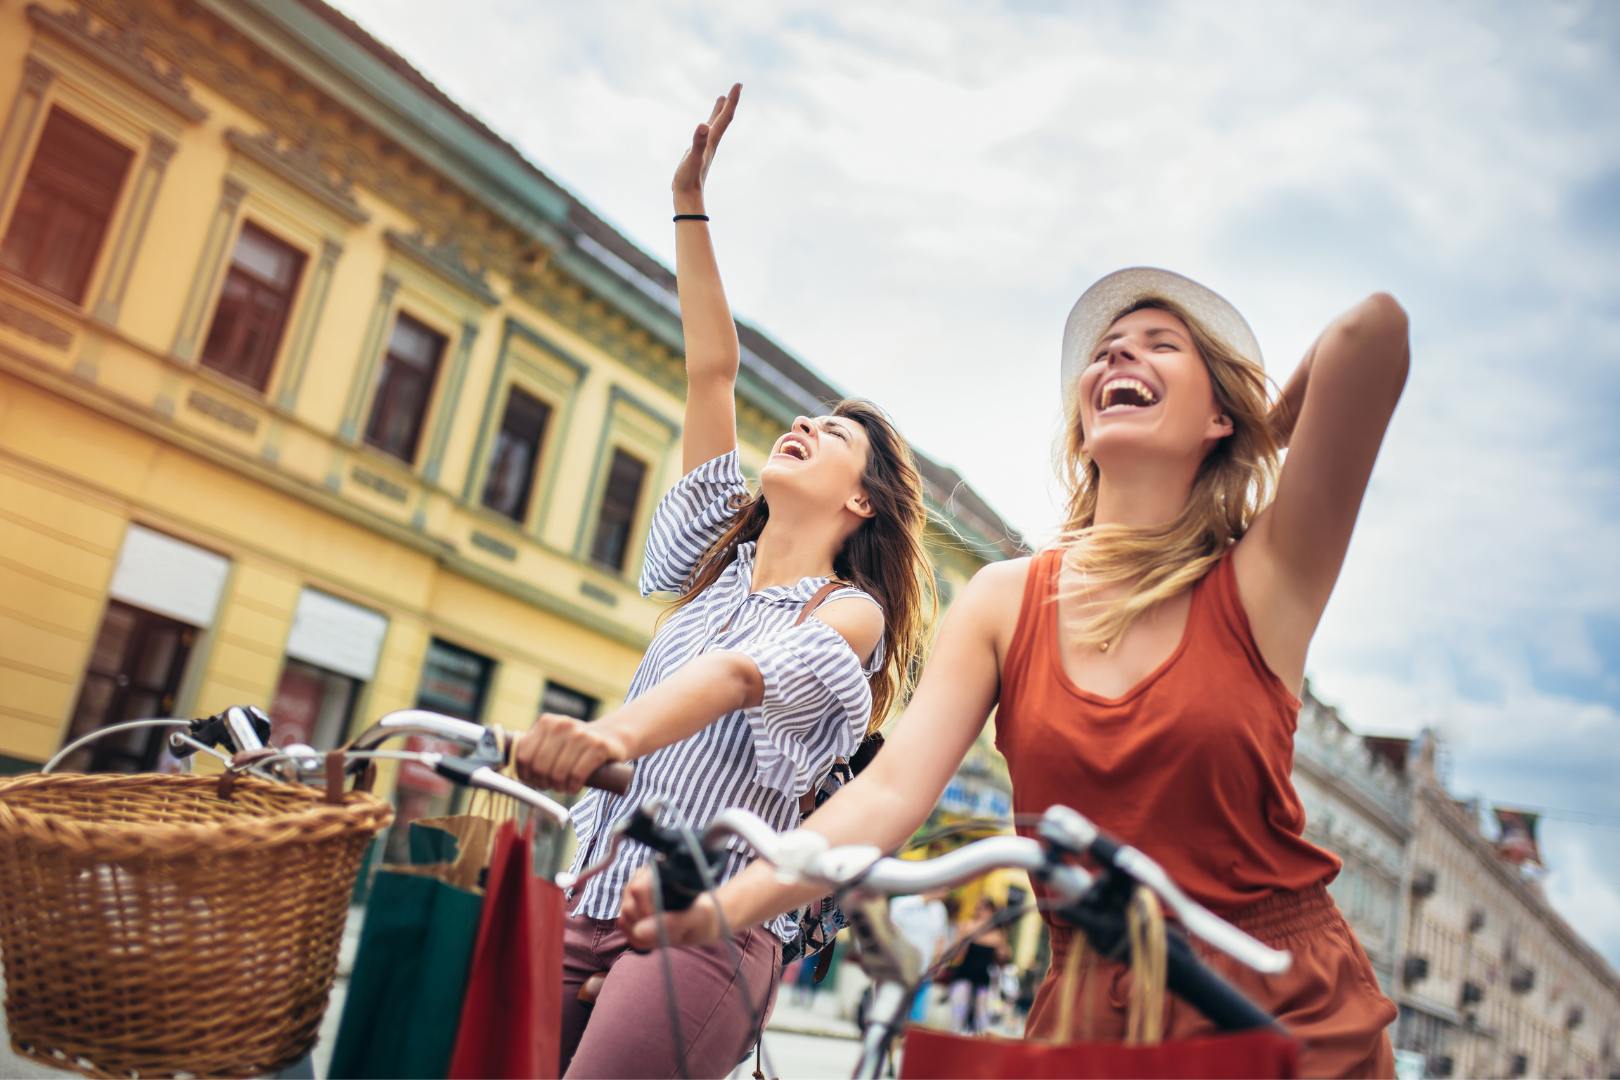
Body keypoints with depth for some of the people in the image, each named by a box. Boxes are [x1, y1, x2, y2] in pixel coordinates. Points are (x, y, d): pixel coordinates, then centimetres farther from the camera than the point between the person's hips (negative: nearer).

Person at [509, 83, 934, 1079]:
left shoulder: (848, 613, -2)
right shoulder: (720, 565, 15)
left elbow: (746, 669, -24)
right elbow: (712, 370, 12)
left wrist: (614, 734, -43)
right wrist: (691, 205, 11)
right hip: (588, 902, 5)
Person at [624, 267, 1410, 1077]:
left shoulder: (1262, 579, -10)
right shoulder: (1005, 601, -2)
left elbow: (1372, 328, -23)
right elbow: (892, 789, -14)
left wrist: (1257, 441, -4)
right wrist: (720, 905, -29)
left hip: (1286, 1012, -2)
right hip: (1087, 1010, 3)